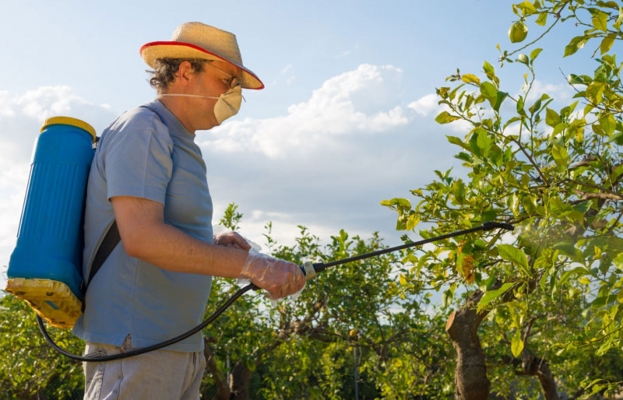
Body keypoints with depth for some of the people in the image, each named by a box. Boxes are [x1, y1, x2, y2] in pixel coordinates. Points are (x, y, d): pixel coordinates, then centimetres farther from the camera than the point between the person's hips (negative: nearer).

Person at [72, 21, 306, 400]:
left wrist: (215, 245, 4)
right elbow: (140, 237, -23)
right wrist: (249, 264, -25)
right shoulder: (142, 130, -10)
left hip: (179, 343, 9)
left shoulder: (181, 145, 18)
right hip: (136, 344, -9)